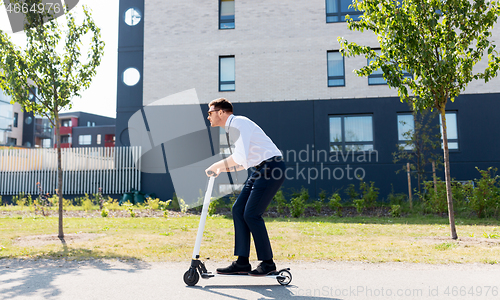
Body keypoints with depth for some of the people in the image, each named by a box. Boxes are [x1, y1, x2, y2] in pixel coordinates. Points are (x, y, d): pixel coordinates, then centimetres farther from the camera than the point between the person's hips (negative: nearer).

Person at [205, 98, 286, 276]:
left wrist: (217, 165, -14)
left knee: (251, 214, -11)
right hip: (260, 170, 10)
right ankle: (242, 263, 6)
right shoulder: (231, 128, 18)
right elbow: (245, 162, 22)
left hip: (272, 167, -10)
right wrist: (223, 169, 9)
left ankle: (267, 262, 3)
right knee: (238, 210, 3)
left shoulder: (239, 123, -12)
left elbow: (240, 157, -25)